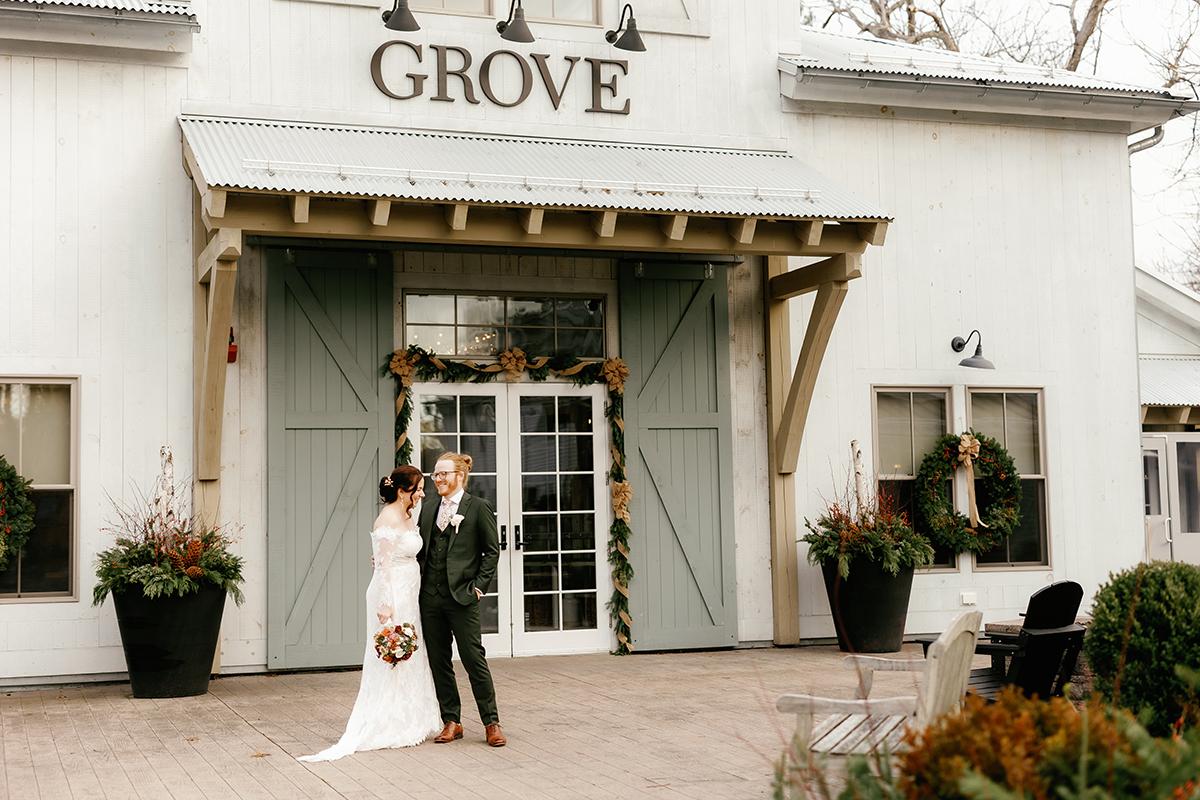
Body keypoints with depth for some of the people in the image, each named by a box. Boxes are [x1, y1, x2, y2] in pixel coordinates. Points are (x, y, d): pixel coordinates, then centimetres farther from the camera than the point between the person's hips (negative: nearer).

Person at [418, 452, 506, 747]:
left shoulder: (478, 507, -2)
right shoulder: (428, 510, 13)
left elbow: (492, 550, -2)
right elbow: (421, 551, 16)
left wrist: (479, 585, -8)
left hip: (462, 596, -5)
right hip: (430, 598, 6)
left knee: (474, 660, -3)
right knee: (438, 662, 8)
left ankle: (491, 723, 7)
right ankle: (451, 722, 18)